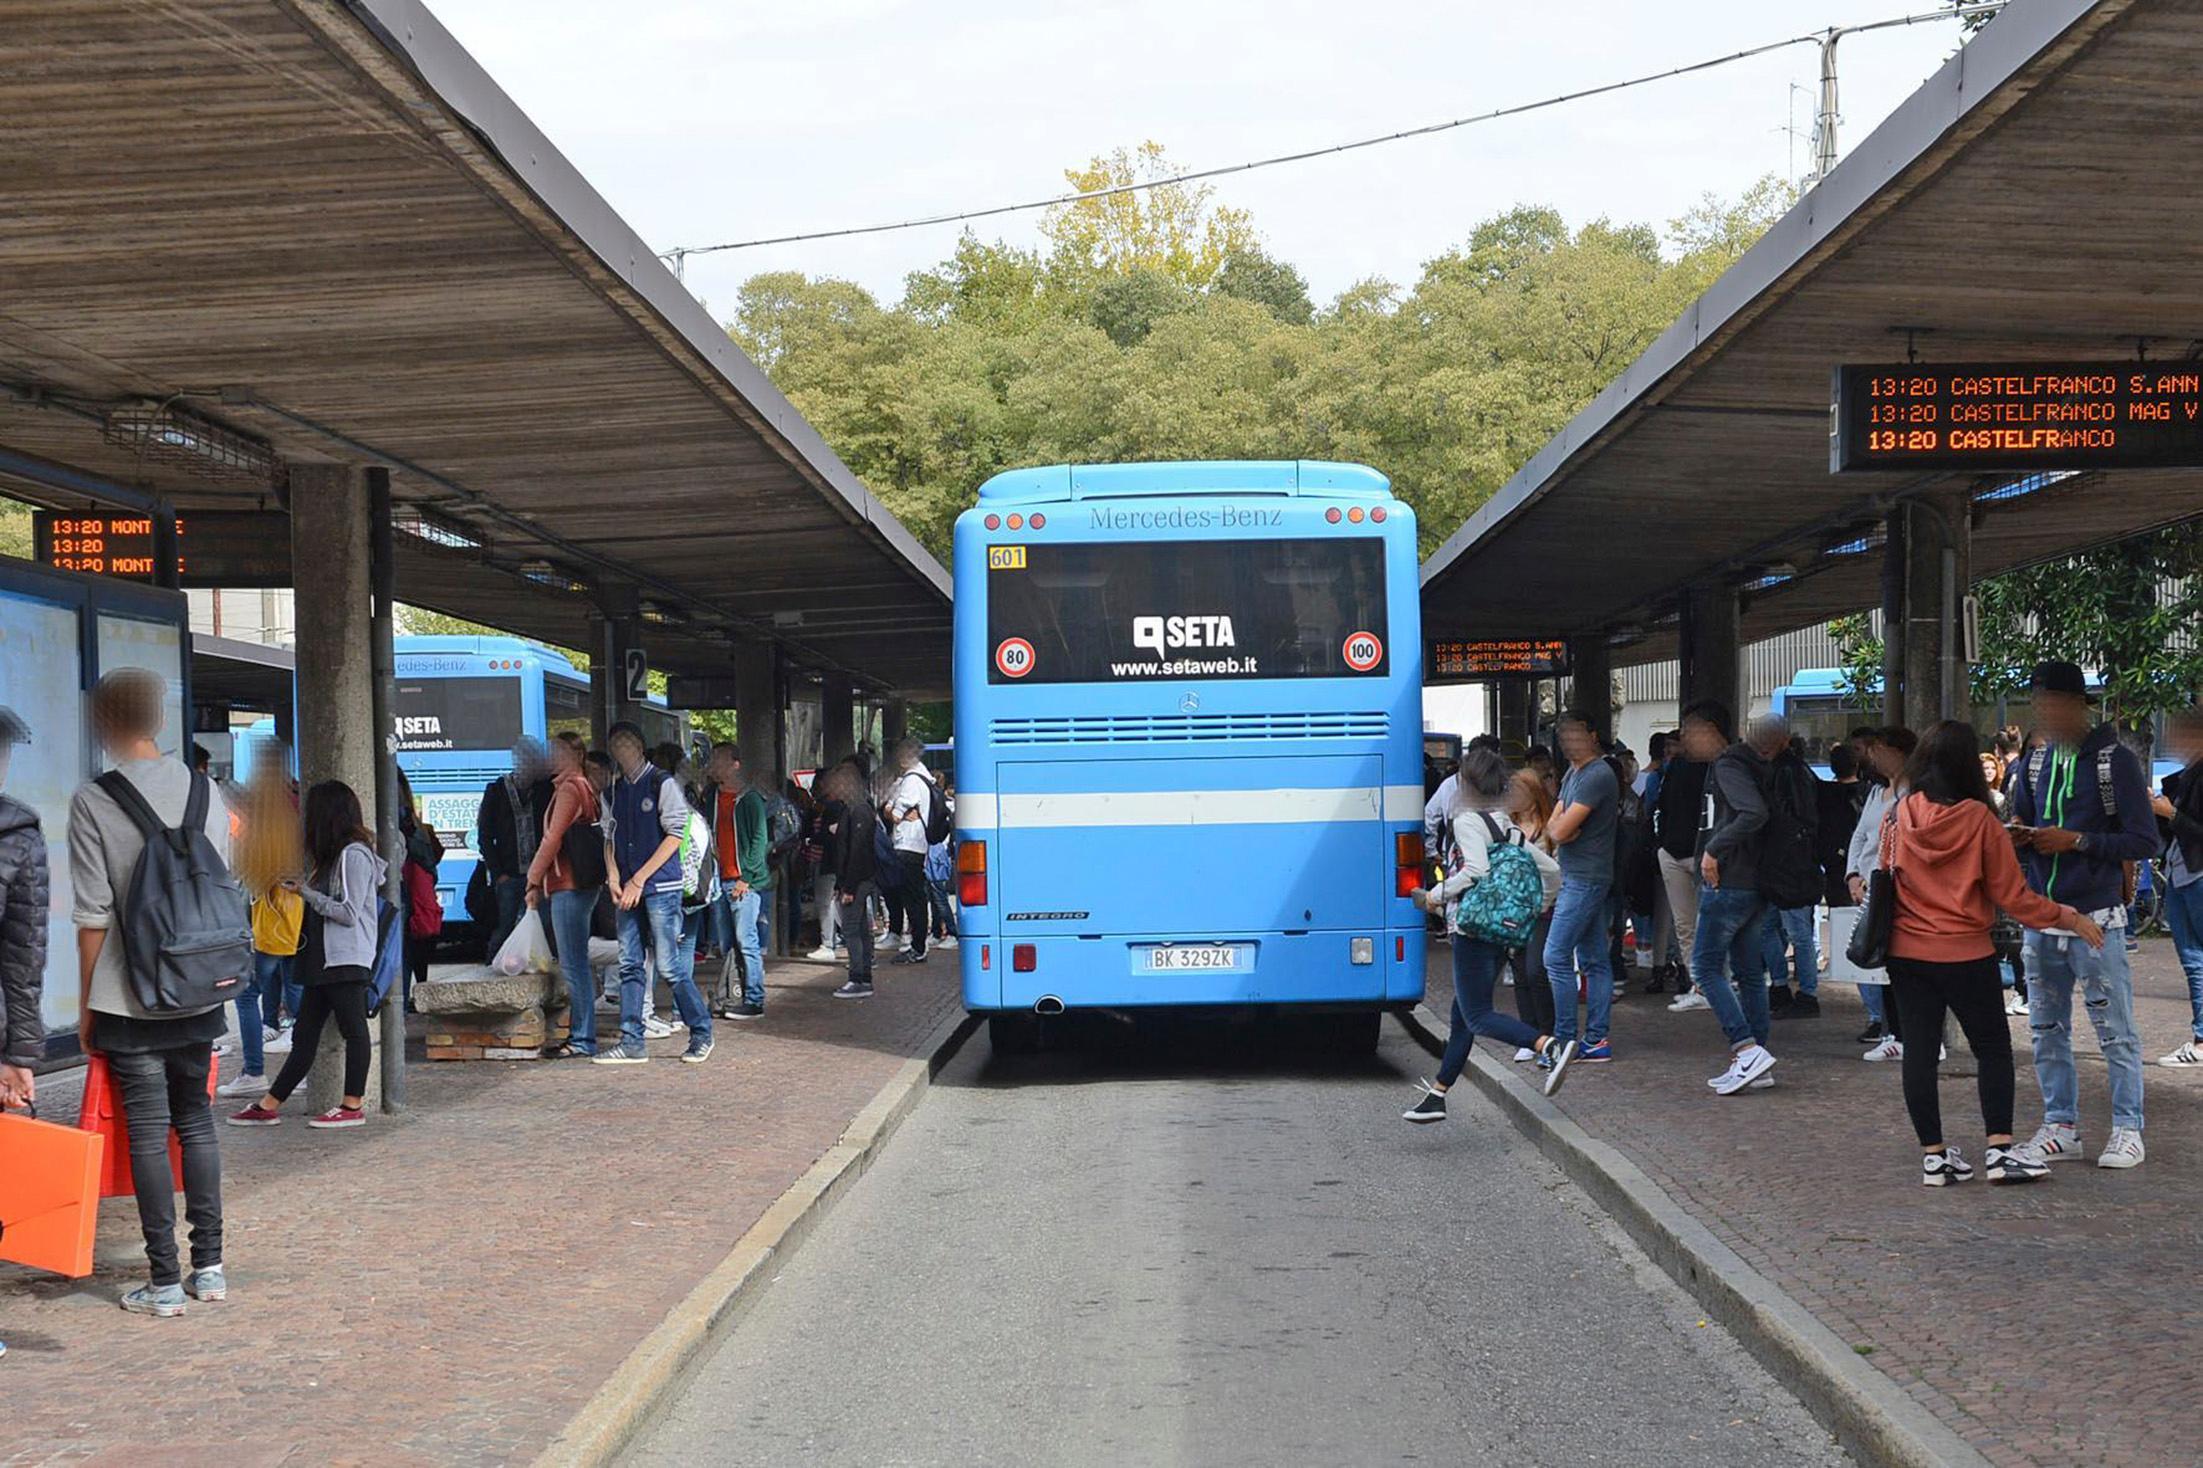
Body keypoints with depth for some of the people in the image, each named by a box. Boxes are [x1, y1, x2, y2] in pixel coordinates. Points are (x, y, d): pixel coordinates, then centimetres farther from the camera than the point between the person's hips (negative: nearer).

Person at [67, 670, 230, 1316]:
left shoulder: (93, 802, -9)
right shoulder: (205, 790, 4)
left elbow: (93, 916, -9)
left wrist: (85, 1005, 1)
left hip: (129, 997, -4)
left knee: (148, 1132, 0)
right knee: (196, 1123, 13)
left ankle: (164, 1282, 3)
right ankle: (208, 1267, 15)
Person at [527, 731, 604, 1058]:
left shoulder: (569, 788, -11)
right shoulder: (585, 787, 18)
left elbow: (553, 839, -14)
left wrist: (534, 881, -8)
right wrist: (540, 881, 18)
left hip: (569, 885, -10)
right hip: (582, 884, 10)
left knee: (573, 964, -8)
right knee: (575, 963, 13)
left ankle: (583, 1040, -7)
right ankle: (579, 1034, 16)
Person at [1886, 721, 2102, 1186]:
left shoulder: (1902, 814, -2)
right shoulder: (1979, 820, -11)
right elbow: (2012, 896, -8)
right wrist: (2069, 918, 4)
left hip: (1906, 952, 3)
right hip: (1965, 954, -3)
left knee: (1920, 1049, 6)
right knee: (1993, 1048, 9)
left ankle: (1933, 1155, 7)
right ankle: (1999, 1149, 4)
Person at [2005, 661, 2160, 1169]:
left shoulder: (2116, 760, -6)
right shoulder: (2034, 764, 11)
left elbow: (2144, 842, -9)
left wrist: (2076, 840, -18)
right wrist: (2017, 839, -5)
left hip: (2095, 921, -6)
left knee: (2116, 1032, 1)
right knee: (2047, 1031, 10)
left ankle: (2127, 1130, 9)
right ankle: (2061, 1126, 19)